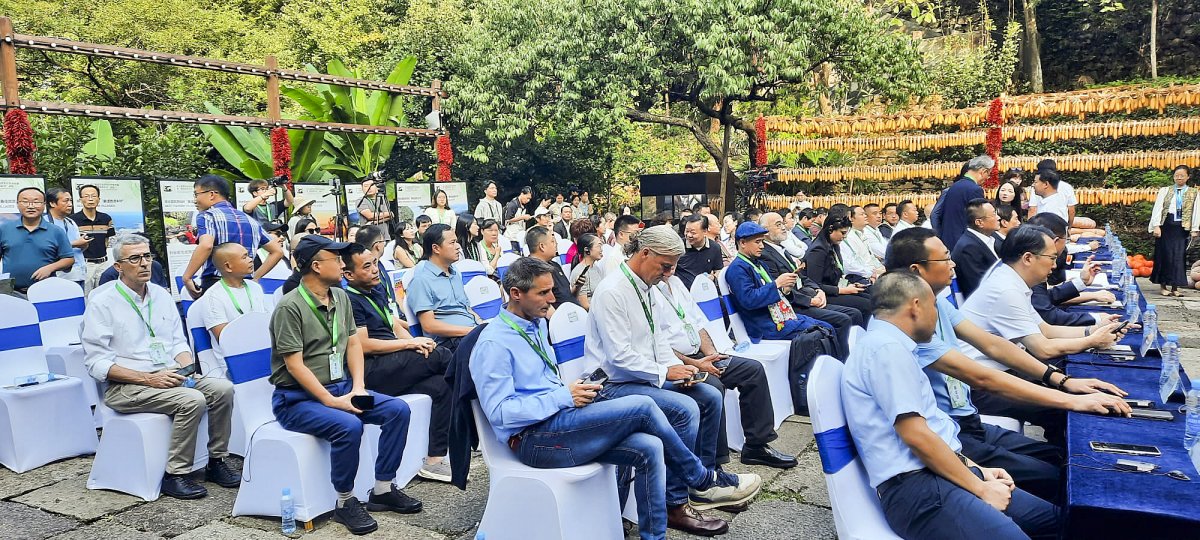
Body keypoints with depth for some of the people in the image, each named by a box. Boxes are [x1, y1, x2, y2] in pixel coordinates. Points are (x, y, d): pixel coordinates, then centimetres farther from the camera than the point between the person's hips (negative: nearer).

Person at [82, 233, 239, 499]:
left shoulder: (162, 295, 13)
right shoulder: (102, 303, -6)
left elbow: (179, 342, 16)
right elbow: (97, 363, -10)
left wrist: (187, 369, -6)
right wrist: (149, 379, -19)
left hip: (169, 375, 6)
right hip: (126, 386, -6)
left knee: (222, 388, -17)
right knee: (192, 400, -29)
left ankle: (217, 462, -4)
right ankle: (174, 475, -16)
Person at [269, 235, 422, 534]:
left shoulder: (341, 297, 7)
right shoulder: (290, 307, -16)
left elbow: (353, 343, 9)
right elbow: (295, 365, -19)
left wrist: (358, 387, -5)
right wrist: (332, 402, -22)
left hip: (339, 387, 7)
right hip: (297, 398, -7)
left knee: (398, 409, -9)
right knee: (349, 425, -33)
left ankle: (383, 489, 2)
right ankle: (345, 502, -11)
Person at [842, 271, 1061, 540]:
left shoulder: (890, 345, 19)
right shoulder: (887, 347, -13)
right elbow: (916, 435, -18)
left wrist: (976, 469, 15)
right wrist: (980, 488, -9)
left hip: (936, 474, 11)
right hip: (916, 487, -10)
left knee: (1054, 518, 6)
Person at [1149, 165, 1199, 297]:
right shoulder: (1165, 191, 5)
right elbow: (1158, 208, 0)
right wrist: (1156, 226, -9)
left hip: (1182, 228, 1)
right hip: (1166, 226, 0)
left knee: (1178, 257, 0)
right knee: (1165, 255, 1)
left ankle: (1175, 287, 6)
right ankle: (1162, 286, 9)